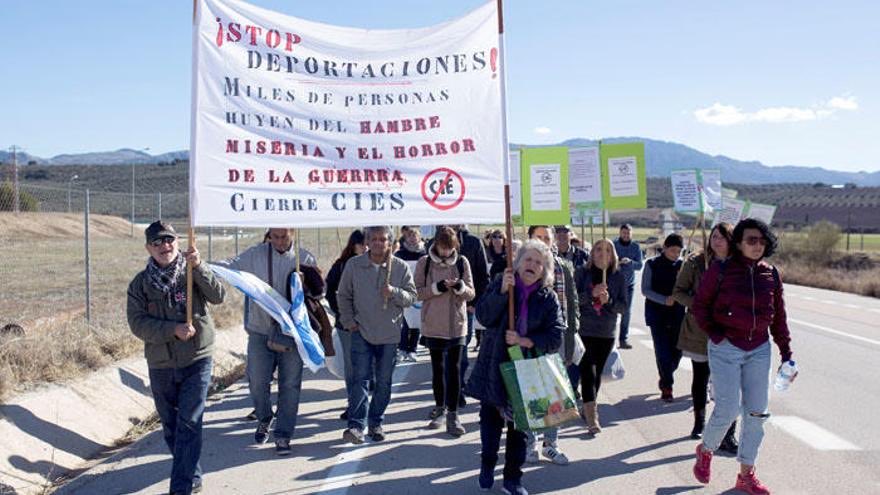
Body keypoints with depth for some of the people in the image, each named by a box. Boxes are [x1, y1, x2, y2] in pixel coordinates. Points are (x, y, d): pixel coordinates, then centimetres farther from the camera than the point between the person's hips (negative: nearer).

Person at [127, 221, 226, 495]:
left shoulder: (192, 273, -2)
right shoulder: (140, 283, 1)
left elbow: (218, 296, -17)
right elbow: (137, 323, -8)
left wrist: (199, 266, -30)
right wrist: (173, 329, -22)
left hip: (197, 361, -3)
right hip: (160, 366, 3)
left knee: (189, 424, -7)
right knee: (170, 427, 14)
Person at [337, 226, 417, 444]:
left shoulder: (401, 267, -2)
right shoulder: (353, 265, -1)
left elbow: (412, 296, -1)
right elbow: (343, 296, 8)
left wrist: (394, 292, -20)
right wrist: (349, 321, 0)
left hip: (390, 334, 1)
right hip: (361, 332, -1)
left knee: (384, 382, 10)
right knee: (360, 379, -7)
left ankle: (376, 423, 23)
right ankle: (356, 425, -8)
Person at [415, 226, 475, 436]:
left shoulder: (462, 262, 0)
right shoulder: (424, 263, -2)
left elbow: (471, 293, 2)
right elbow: (417, 292, -5)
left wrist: (460, 287, -20)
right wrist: (437, 287, -20)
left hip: (457, 324, 0)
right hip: (433, 325, 1)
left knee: (454, 368, -5)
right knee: (437, 368, 13)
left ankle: (452, 414, 0)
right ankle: (440, 407, 29)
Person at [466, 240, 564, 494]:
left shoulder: (548, 298, -3)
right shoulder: (500, 284, -4)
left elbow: (556, 336, -8)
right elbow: (483, 317, -16)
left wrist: (526, 341, -21)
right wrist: (503, 291, -26)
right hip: (495, 367, 0)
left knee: (519, 426, 9)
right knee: (490, 419, 13)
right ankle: (487, 466, 36)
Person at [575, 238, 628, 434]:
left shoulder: (618, 276, 3)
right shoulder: (582, 273, -3)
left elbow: (623, 306, 2)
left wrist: (608, 301, -17)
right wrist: (591, 294, -24)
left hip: (608, 331, 3)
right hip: (584, 329, -3)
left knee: (598, 371, 12)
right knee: (588, 369, -11)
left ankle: (589, 410, 29)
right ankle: (591, 415, -11)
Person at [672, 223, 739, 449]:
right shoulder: (696, 262, -2)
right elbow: (678, 291, 1)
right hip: (699, 330, 1)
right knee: (700, 378, 16)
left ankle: (728, 436, 0)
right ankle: (699, 423, 35)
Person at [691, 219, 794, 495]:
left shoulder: (771, 275, 5)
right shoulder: (721, 271, -7)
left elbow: (778, 317, 10)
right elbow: (699, 305, 0)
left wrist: (786, 353, 9)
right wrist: (715, 334, -9)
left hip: (759, 350, 4)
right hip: (726, 348, -4)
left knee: (756, 412, 6)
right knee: (728, 408, -7)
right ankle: (705, 451, 23)